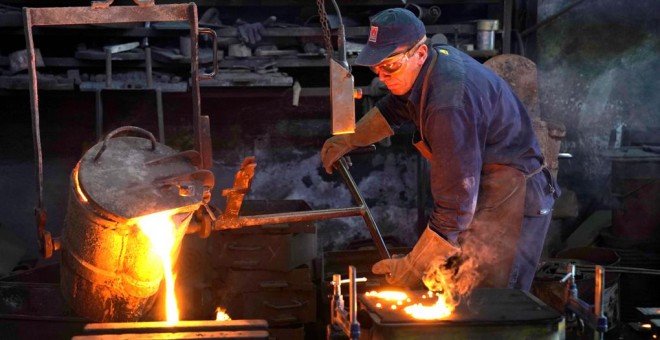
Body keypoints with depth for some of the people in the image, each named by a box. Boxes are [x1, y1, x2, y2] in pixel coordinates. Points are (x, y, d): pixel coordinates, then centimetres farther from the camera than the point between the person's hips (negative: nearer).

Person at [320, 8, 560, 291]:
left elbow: (456, 203, -30)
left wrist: (413, 268, -21)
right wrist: (350, 140, 18)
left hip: (510, 205, -10)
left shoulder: (449, 105, -31)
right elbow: (395, 106, 25)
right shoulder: (439, 57, 0)